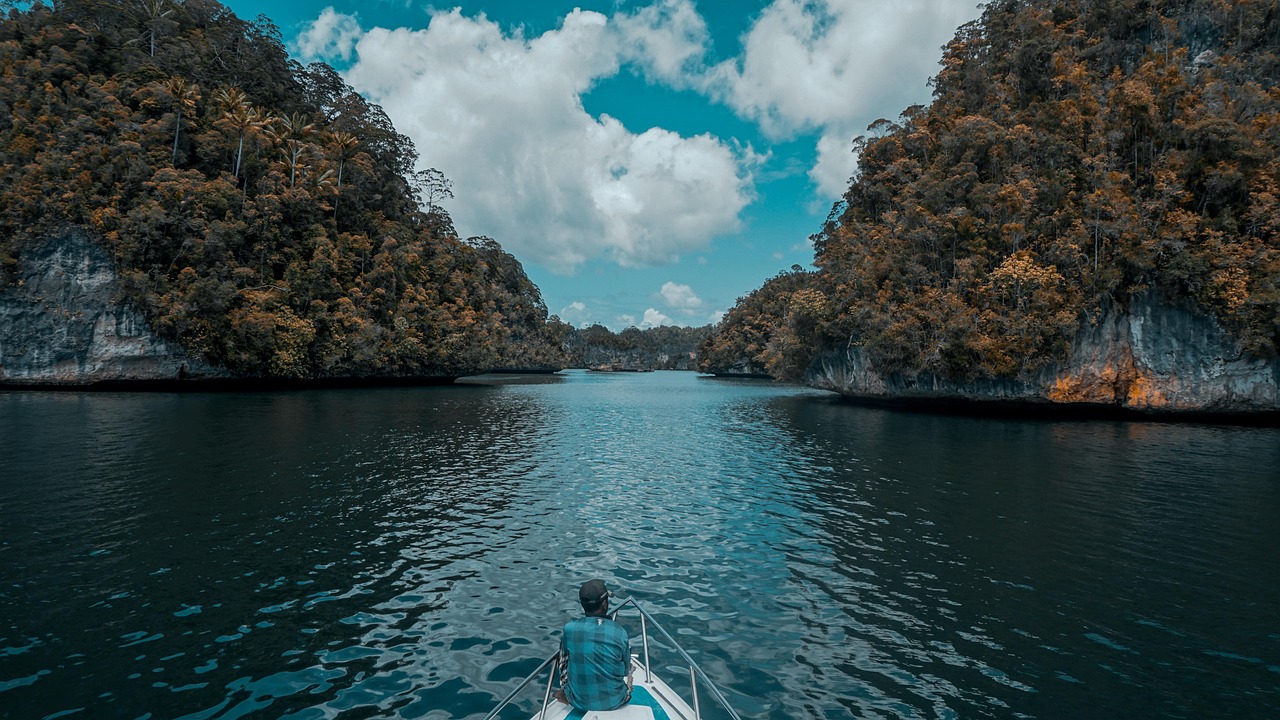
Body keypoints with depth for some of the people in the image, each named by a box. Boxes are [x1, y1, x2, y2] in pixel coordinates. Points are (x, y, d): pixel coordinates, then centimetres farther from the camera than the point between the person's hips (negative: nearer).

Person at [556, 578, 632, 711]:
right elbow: (626, 671, -1)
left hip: (579, 703, 0)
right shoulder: (620, 633, -16)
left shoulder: (569, 628, -14)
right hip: (615, 701, 0)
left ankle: (566, 693, 29)